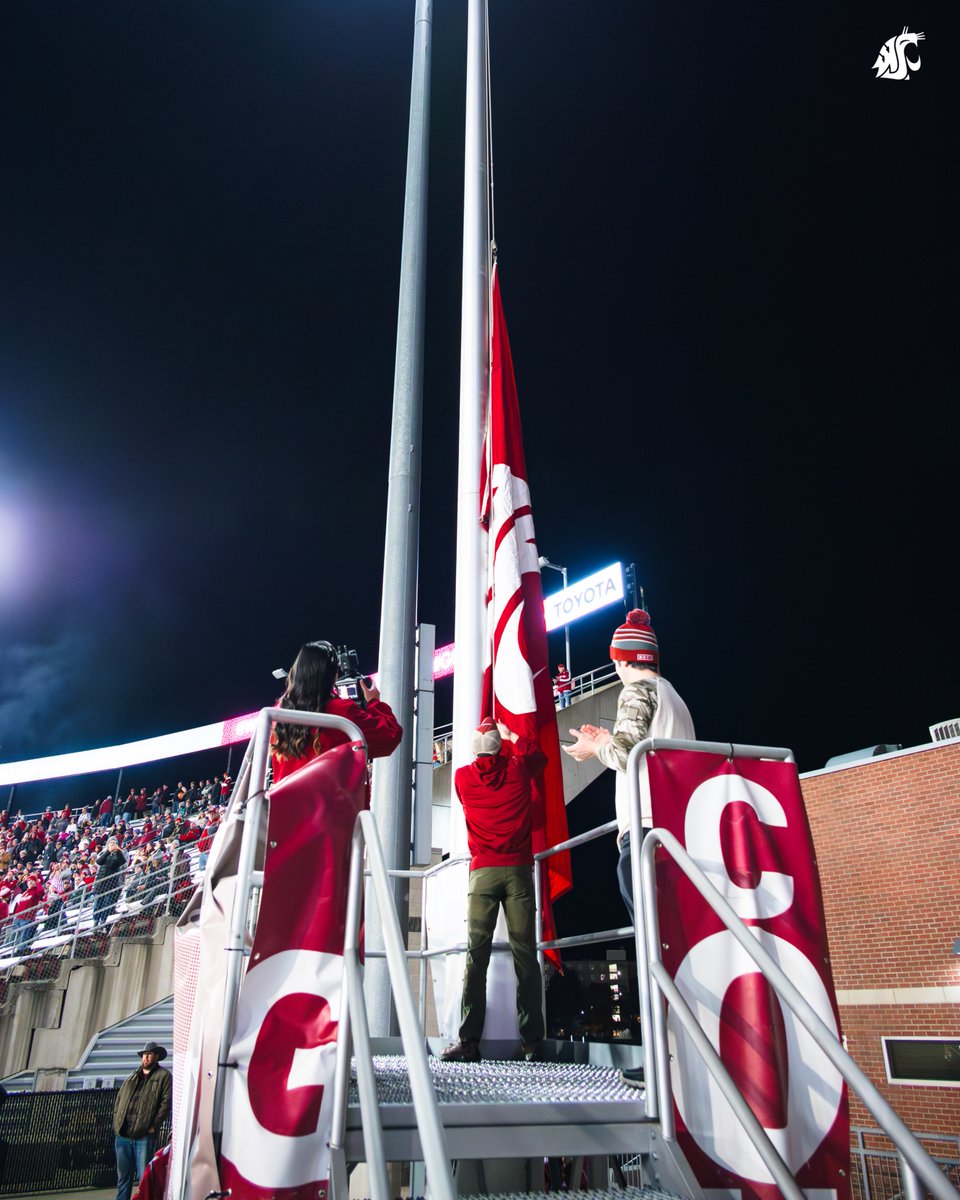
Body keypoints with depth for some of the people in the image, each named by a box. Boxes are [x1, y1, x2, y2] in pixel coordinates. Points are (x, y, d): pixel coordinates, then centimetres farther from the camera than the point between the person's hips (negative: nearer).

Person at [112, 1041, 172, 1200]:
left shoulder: (163, 1076, 3)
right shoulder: (131, 1078, 21)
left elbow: (166, 1103, -5)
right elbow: (118, 1101, 19)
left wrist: (153, 1126, -11)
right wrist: (116, 1124, 6)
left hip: (144, 1136, -5)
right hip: (122, 1135, 5)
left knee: (144, 1177, -4)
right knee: (123, 1176, 11)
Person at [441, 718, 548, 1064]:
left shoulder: (463, 777, 7)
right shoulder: (518, 768, 7)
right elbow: (540, 755, 29)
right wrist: (511, 735, 39)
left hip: (482, 871, 0)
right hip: (518, 869, 0)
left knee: (476, 955, -2)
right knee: (525, 954, 1)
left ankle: (469, 1041, -5)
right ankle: (531, 1040, 0)